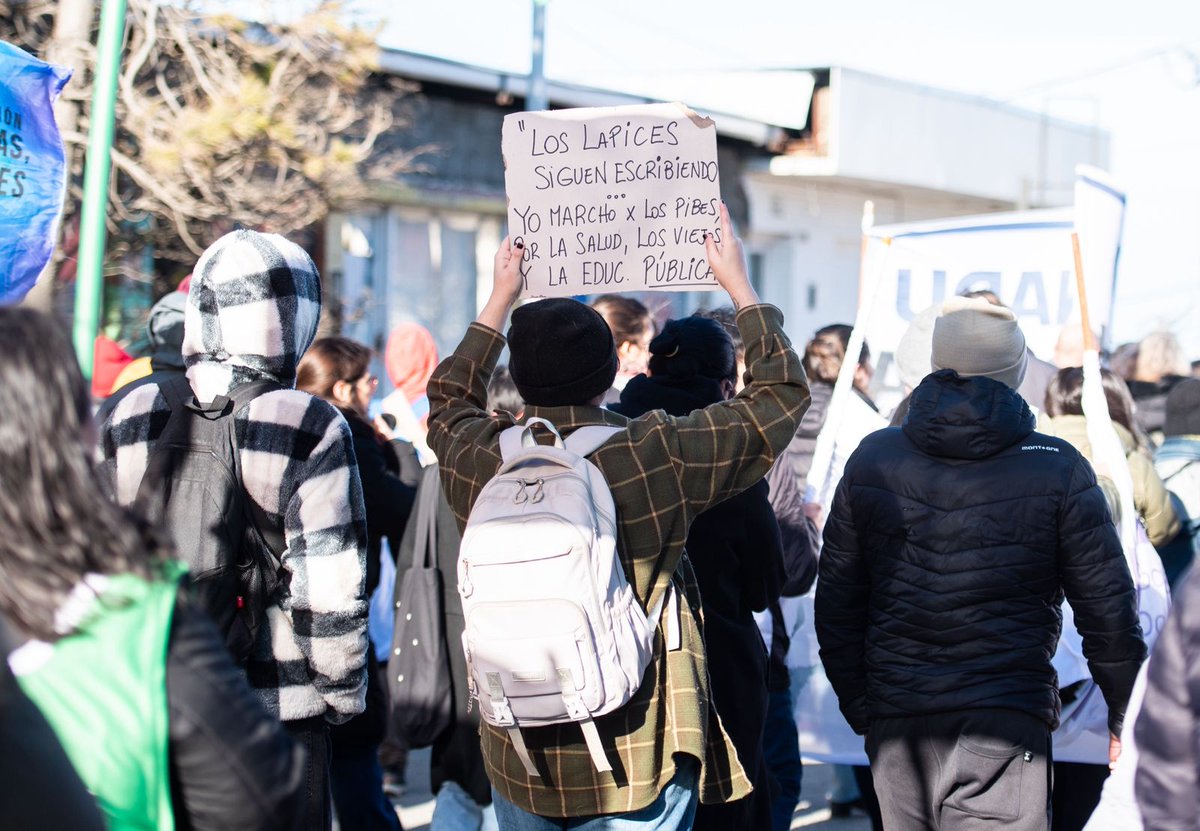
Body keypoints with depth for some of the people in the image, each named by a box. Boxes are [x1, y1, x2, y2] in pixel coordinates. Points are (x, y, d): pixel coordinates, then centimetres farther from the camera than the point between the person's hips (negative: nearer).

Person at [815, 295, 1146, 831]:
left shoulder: (871, 460, 4)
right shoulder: (1059, 469, -5)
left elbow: (836, 602, 7)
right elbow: (1108, 610, -2)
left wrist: (859, 707, 16)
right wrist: (1125, 715, 12)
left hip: (894, 724, 4)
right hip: (1006, 725, -3)